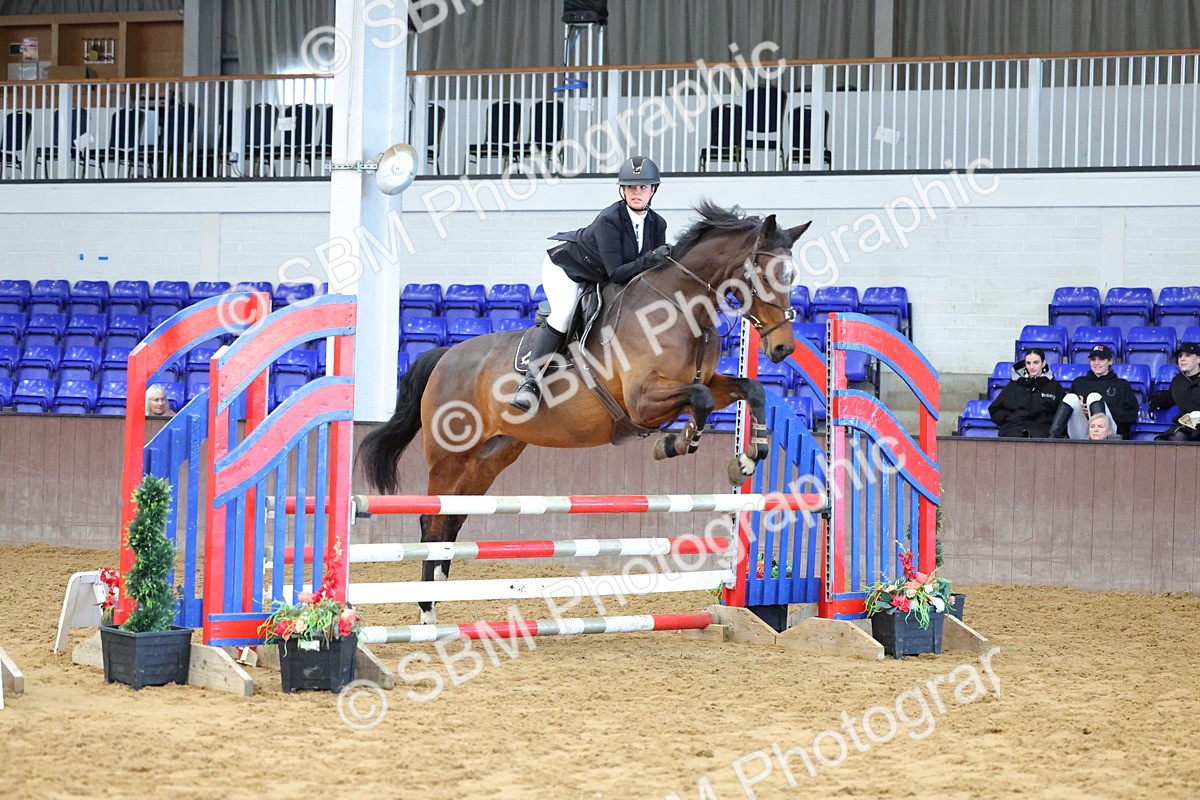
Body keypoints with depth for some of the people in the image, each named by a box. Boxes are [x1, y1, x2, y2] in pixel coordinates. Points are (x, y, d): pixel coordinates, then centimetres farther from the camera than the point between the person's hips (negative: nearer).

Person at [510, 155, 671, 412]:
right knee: (564, 313, -28)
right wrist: (649, 260, -44)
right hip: (565, 266, -9)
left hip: (597, 281, 9)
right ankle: (531, 382, -32)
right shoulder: (609, 220, -31)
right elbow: (616, 274, -33)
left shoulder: (657, 224, -11)